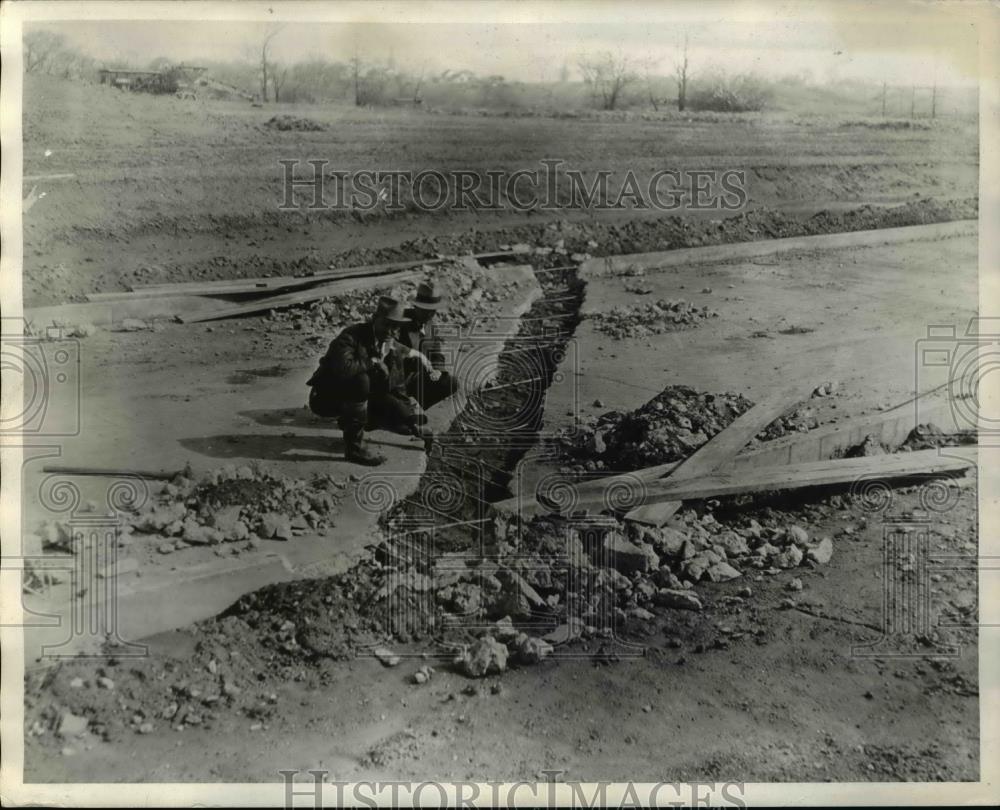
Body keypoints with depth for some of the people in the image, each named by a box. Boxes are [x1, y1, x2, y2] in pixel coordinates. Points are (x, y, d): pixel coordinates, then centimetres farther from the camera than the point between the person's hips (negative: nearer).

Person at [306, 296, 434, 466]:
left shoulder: (394, 349, 0)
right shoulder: (351, 336, -22)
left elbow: (398, 391, 8)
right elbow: (342, 368, -41)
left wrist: (416, 426, 2)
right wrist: (373, 362, -29)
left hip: (356, 397, 6)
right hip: (325, 399, -6)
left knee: (400, 413, -13)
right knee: (360, 381, -36)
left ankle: (349, 423, 12)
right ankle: (354, 446, -23)